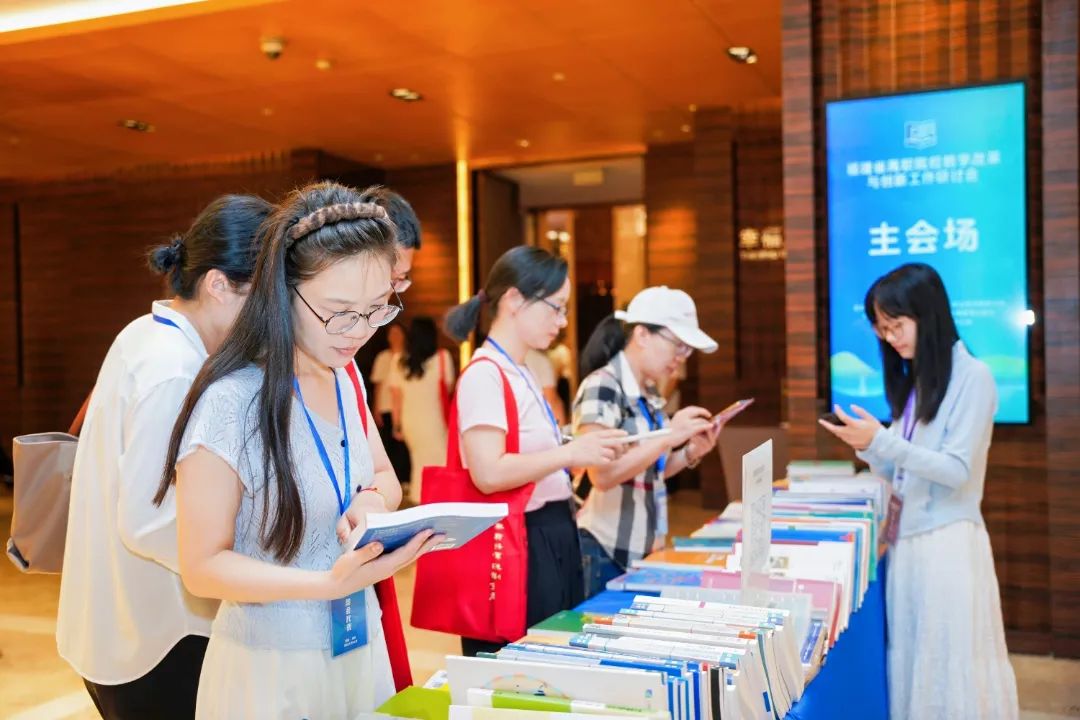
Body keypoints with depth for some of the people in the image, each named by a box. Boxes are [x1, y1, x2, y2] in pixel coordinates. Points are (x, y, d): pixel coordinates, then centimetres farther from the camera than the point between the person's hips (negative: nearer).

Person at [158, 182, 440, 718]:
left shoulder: (344, 378, 0)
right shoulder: (231, 401, -22)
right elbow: (202, 566, -17)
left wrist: (373, 500, -9)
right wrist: (330, 582, -29)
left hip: (359, 647, 7)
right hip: (272, 666, -6)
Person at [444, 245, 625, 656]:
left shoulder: (520, 375, 13)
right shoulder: (485, 375, -17)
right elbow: (489, 474, -26)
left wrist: (582, 453, 8)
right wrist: (571, 453, -20)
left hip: (552, 539, 10)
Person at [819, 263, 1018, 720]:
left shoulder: (972, 377, -8)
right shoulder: (912, 382, 14)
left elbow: (956, 472, -15)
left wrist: (881, 441, -22)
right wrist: (869, 448, -4)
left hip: (947, 543, -7)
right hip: (906, 539, 7)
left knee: (949, 666, 1)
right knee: (912, 666, 11)